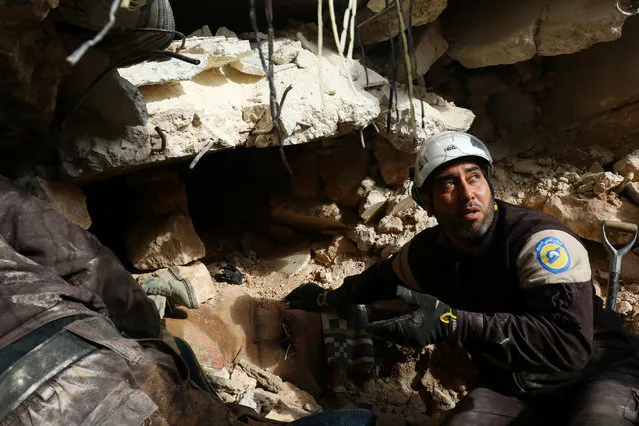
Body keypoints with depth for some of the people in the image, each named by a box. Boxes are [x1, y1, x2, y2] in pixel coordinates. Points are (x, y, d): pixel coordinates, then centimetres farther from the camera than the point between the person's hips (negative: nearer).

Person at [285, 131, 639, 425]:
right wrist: (329, 298, 27)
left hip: (595, 371, -5)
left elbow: (569, 344, -36)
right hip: (507, 382, 5)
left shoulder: (540, 240, -25)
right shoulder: (427, 251, -5)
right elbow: (385, 277, 18)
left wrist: (454, 323, -40)